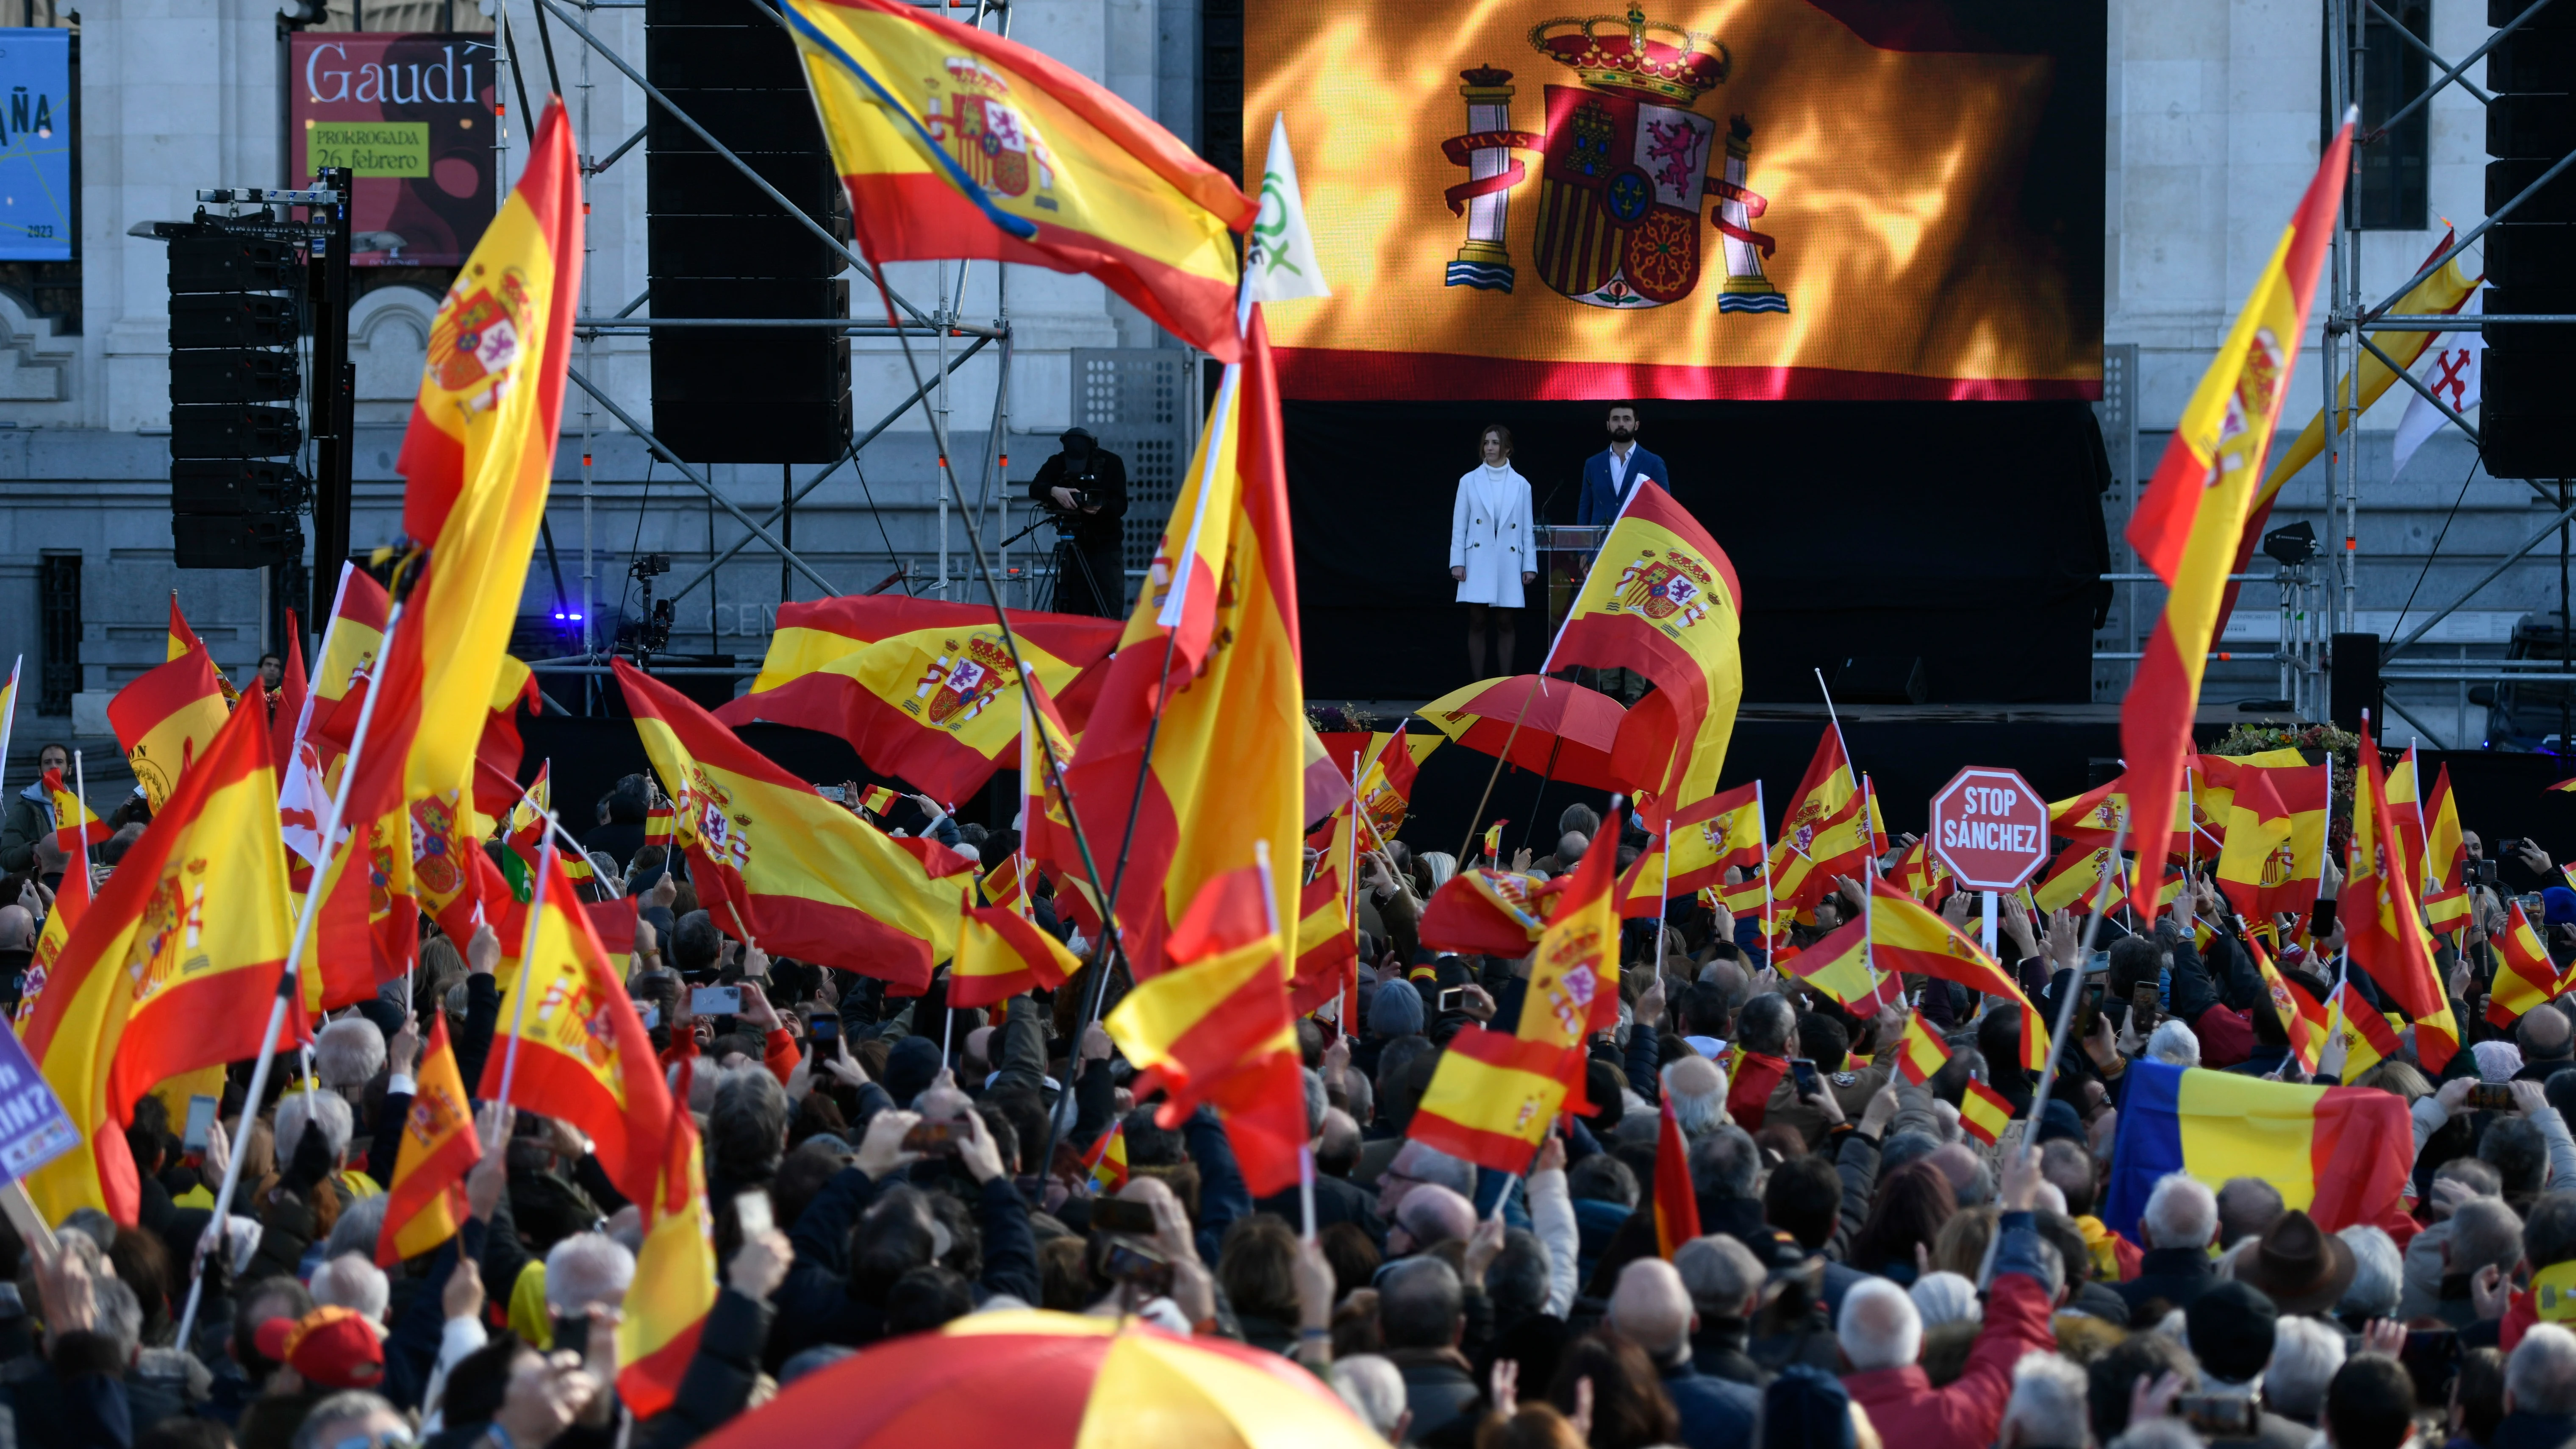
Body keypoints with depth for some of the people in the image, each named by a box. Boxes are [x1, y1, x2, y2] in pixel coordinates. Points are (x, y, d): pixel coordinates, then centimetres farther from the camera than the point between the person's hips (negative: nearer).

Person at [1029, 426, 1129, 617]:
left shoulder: (1112, 463, -4)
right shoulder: (1058, 463, 0)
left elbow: (1121, 505, -8)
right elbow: (1035, 488, -13)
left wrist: (1101, 508, -28)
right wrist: (1054, 491, -33)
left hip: (1107, 547, -1)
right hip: (1074, 547, 1)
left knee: (1110, 617, -7)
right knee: (1076, 615, -2)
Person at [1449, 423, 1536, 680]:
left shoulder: (1521, 485, 5)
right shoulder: (1469, 481, 4)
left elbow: (1527, 528, 6)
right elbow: (1459, 525, 4)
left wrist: (1530, 565, 2)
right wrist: (1457, 562, -2)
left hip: (1509, 563, 0)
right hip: (1478, 563, 0)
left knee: (1506, 624, 2)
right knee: (1477, 624, -1)